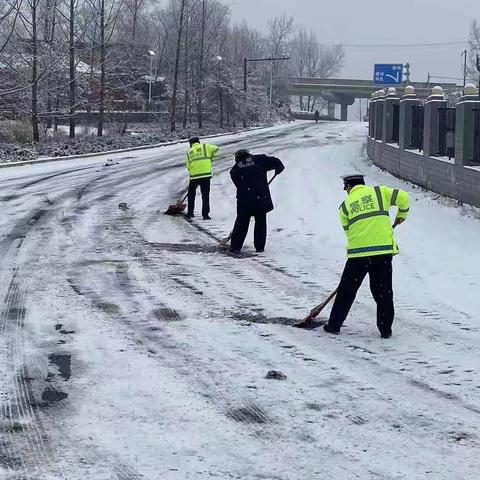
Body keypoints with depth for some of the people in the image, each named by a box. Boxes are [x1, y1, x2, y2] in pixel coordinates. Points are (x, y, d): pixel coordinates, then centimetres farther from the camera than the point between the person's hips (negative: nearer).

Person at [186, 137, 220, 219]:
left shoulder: (189, 152, 17)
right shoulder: (205, 146, 11)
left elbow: (188, 166, 13)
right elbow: (216, 149, 0)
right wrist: (211, 158, 12)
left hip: (194, 175, 2)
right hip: (206, 173, -2)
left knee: (191, 194, 19)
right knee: (205, 195, 3)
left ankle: (190, 213, 20)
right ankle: (205, 214, -1)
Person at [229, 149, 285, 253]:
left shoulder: (235, 169, 13)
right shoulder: (259, 160, 8)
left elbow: (239, 185, 12)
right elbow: (275, 162, 3)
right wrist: (278, 169, 22)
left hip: (244, 200, 1)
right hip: (261, 198, -1)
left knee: (241, 223, 12)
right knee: (261, 222, 13)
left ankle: (236, 246, 13)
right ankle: (259, 246, 13)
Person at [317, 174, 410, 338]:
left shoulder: (345, 205, 12)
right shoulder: (379, 192, 9)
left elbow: (348, 230, 14)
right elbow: (403, 197, 0)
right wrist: (401, 214, 17)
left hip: (358, 251, 0)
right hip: (383, 249, 0)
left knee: (347, 289, 13)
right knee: (383, 291, 9)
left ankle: (334, 324, 19)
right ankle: (385, 329, 11)